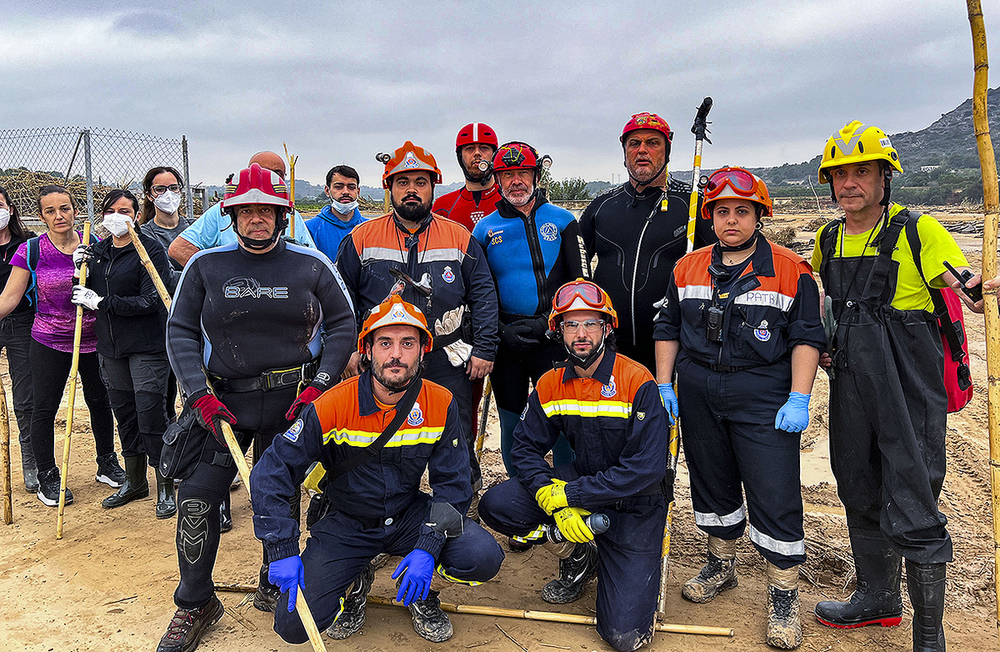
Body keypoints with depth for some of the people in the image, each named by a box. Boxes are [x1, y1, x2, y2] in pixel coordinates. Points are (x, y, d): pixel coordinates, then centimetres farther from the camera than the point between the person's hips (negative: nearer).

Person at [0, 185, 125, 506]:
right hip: (49, 343, -2)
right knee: (44, 408, 4)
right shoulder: (31, 251, -6)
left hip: (93, 340, 2)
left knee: (100, 401, 13)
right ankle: (47, 478, 21)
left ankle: (107, 465, 32)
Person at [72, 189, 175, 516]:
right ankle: (135, 481, 29)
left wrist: (102, 302, -16)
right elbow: (85, 296, 14)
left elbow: (151, 301, -16)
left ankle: (165, 487, 7)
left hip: (147, 345, -6)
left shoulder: (150, 249, -9)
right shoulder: (96, 251, 11)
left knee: (151, 413, -6)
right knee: (123, 412, 15)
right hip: (110, 345, 6)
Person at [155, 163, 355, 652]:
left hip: (292, 403, -1)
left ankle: (276, 583, 34)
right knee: (196, 499, -3)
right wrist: (201, 396, -9)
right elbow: (180, 332, 3)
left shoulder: (311, 265, 1)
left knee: (280, 498, 8)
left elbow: (342, 325, 4)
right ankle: (195, 604, 17)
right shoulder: (205, 266, 3)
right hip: (223, 400, 1)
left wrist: (319, 386, -6)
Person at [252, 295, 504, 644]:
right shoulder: (334, 406, -19)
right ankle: (354, 586, 17)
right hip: (346, 524, -1)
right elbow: (271, 472, -14)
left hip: (410, 517, 1)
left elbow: (452, 484, -9)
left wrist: (428, 548, -23)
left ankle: (422, 592, 10)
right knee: (293, 624, -17)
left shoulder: (441, 404, -12)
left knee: (484, 557, -24)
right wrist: (284, 551, -21)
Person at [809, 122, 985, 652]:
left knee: (911, 509, -5)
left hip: (909, 385, -6)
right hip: (849, 381, 6)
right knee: (860, 493, 18)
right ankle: (878, 598, 39)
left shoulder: (917, 230, -7)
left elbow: (967, 287, -15)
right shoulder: (829, 239, 9)